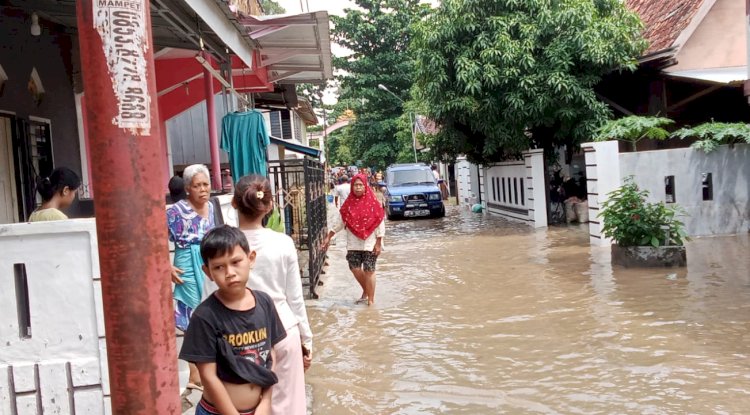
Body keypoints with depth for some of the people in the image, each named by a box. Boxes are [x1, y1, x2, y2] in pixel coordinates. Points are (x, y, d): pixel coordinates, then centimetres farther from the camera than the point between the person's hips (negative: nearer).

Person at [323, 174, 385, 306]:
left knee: (369, 270, -1)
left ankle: (370, 299, 11)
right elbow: (339, 221, 9)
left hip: (370, 243, -4)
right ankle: (366, 291, 30)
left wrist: (378, 243, -11)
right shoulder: (349, 203, 3)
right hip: (354, 243, 4)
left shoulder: (372, 202, -8)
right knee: (354, 268, 4)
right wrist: (328, 237, 7)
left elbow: (380, 223, -8)